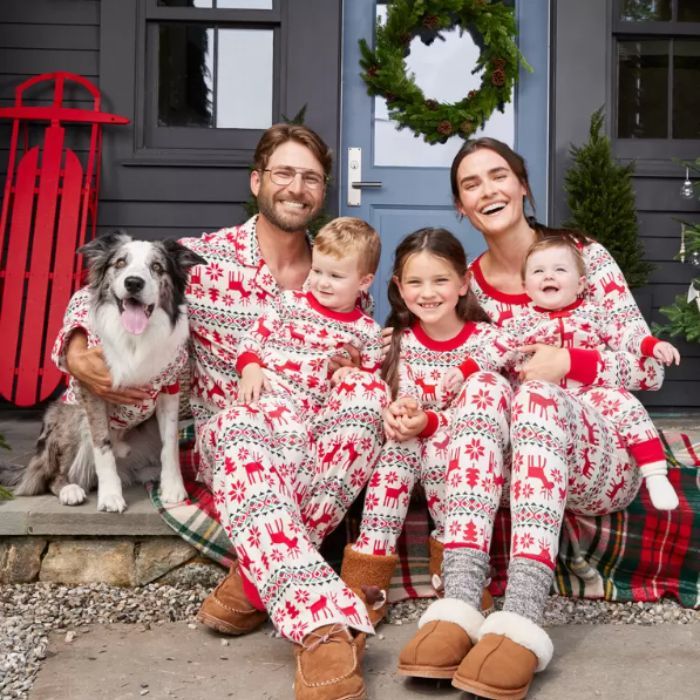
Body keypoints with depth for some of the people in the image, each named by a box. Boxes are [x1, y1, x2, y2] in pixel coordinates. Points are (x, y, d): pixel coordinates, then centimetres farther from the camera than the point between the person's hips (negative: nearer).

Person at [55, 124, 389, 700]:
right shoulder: (202, 259, -4)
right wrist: (77, 351, -20)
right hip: (229, 431, -2)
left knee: (366, 394, -30)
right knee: (241, 441, -39)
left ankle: (257, 579, -29)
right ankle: (326, 625, -51)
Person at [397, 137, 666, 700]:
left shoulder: (586, 256, -1)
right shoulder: (468, 286, 7)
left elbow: (651, 368, -4)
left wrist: (569, 362, -22)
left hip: (604, 460, -2)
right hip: (515, 463, 2)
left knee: (535, 394, -34)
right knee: (485, 385, -30)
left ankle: (523, 618, -48)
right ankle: (459, 601, -44)